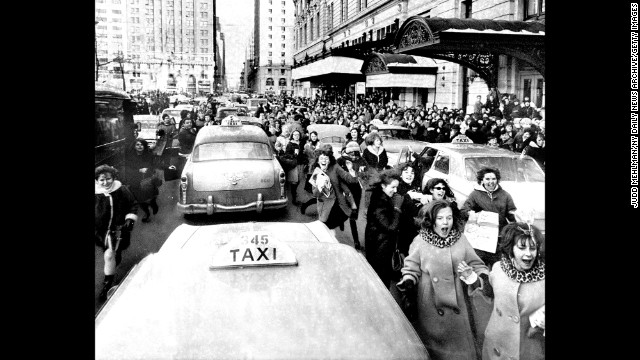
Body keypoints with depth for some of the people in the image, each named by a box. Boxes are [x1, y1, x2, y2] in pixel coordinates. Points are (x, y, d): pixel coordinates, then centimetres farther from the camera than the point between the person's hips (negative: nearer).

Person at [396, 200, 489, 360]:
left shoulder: (461, 239, -1)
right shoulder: (420, 241, -6)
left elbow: (475, 264, 6)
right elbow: (411, 268, 2)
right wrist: (407, 281, -16)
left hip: (457, 302, 2)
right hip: (431, 305, -2)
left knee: (460, 345, 11)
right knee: (434, 342, 11)